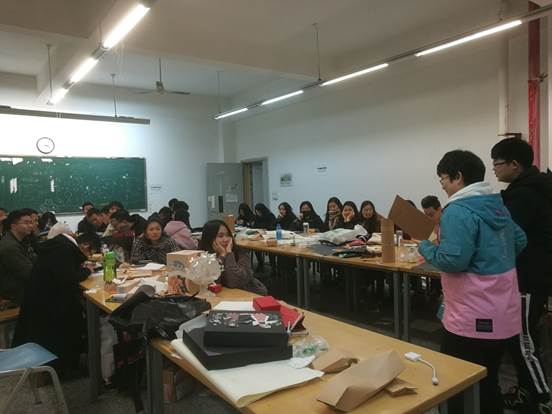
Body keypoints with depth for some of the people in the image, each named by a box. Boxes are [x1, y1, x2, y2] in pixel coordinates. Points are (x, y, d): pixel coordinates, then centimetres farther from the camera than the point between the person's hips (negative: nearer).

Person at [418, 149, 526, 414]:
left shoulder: (458, 211, -20)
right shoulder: (497, 205, 9)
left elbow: (453, 260, -26)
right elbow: (520, 241, 19)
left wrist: (425, 247, -10)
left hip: (474, 318, -9)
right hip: (503, 313, 9)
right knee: (488, 383, 23)